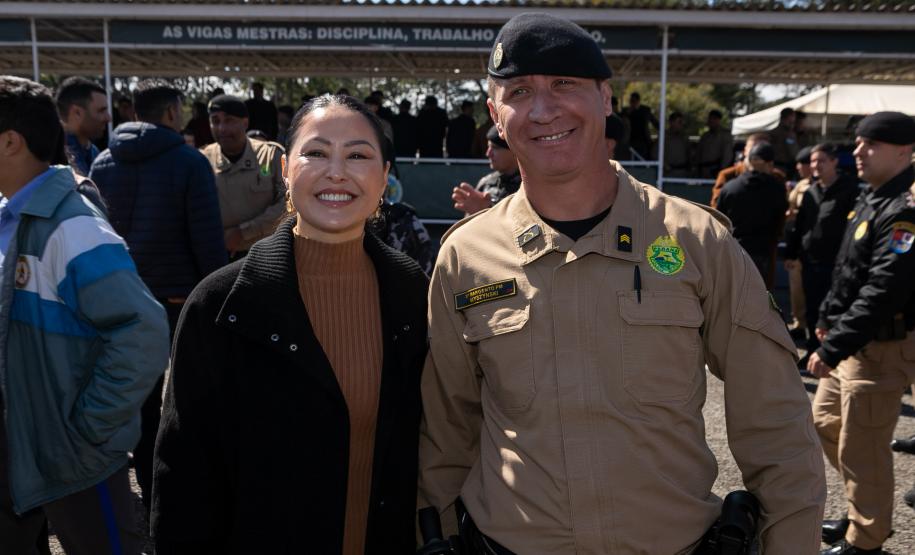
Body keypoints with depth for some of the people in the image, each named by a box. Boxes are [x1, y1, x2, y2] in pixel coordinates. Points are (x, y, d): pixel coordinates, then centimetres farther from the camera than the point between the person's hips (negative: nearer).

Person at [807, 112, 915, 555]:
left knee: (862, 448, 1)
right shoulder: (873, 198, 11)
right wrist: (827, 317, 18)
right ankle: (866, 511, 37)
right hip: (851, 340, 10)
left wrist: (833, 348, -27)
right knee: (826, 420, 21)